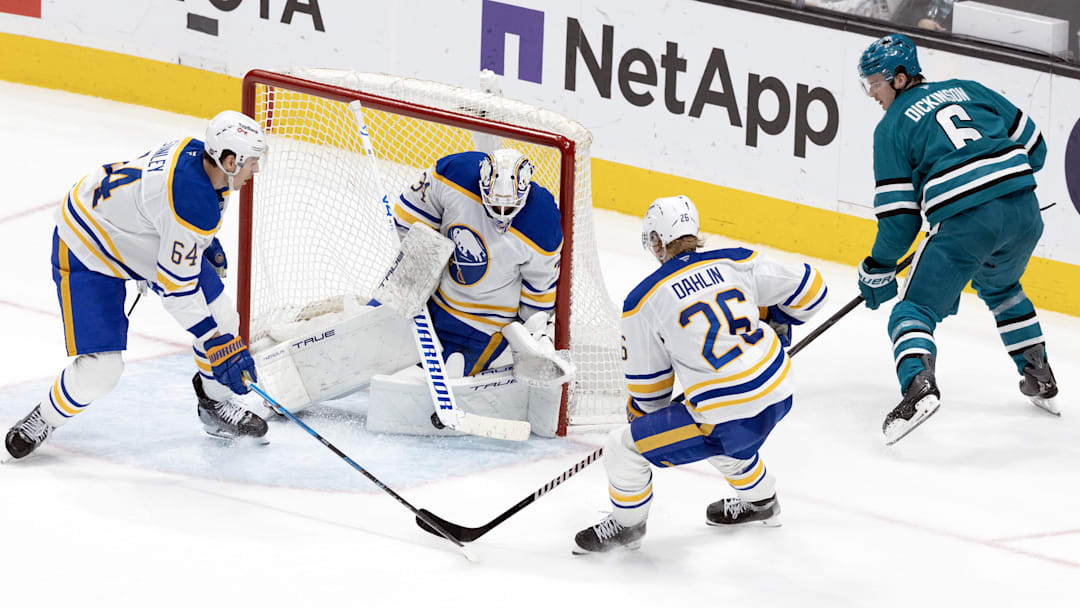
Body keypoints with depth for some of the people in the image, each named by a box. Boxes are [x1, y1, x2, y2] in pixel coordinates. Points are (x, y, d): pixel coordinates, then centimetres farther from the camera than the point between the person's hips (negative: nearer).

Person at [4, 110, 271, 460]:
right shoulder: (195, 202, -37)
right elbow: (176, 287, -32)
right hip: (87, 253, -10)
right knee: (99, 371, -17)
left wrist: (207, 242, 28)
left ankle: (215, 405, 28)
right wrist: (215, 344, -27)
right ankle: (44, 421, 12)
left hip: (141, 232, 10)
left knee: (222, 319, 6)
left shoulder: (196, 153, -10)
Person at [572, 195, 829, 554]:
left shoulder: (644, 301, -4)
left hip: (726, 421, -6)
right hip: (778, 397, 6)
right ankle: (760, 501, 54)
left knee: (625, 447, 8)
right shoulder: (737, 263, 4)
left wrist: (641, 419, 26)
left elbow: (648, 386, 4)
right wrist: (772, 322, 31)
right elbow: (809, 289, 11)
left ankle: (626, 525, 30)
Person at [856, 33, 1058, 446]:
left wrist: (878, 271, 15)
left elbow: (898, 215, 4)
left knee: (916, 309, 2)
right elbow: (1031, 142, 22)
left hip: (965, 221, -6)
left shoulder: (891, 128, 8)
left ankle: (918, 384, -26)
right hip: (1025, 210, 6)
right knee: (999, 286, 34)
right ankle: (1040, 378, 34)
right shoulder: (966, 90, 21)